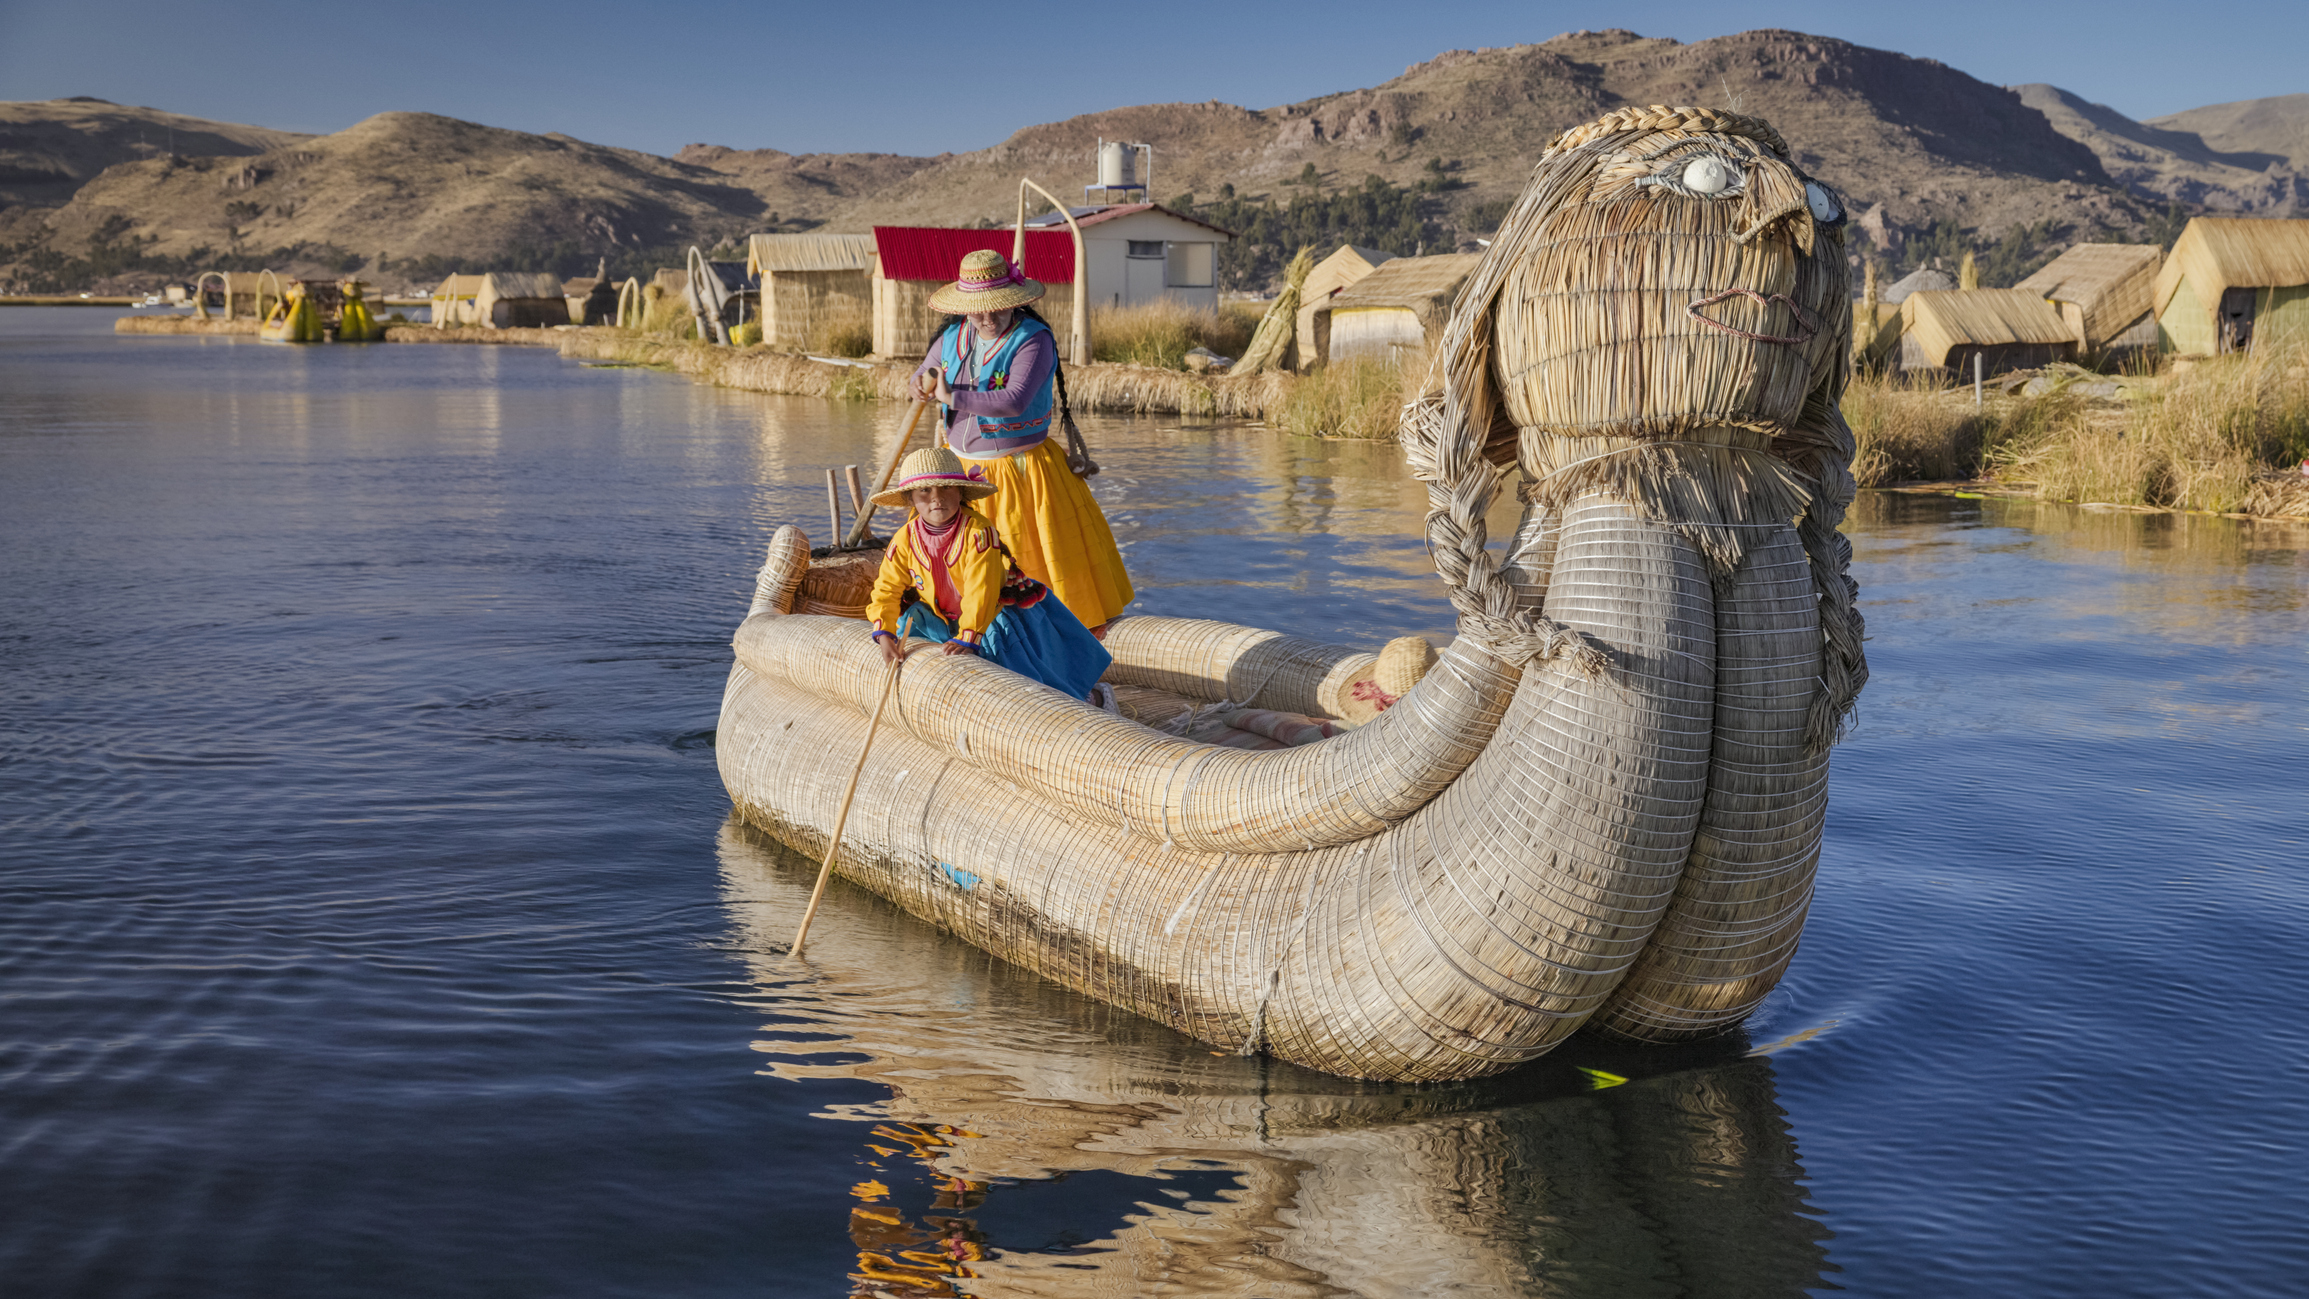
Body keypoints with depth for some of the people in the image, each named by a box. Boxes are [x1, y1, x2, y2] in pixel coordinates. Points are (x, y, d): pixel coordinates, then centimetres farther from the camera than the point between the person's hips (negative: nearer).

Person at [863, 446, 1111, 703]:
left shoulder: (978, 531, -25)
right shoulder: (905, 540, -9)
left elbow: (981, 591, -29)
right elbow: (887, 589, -5)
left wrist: (967, 638, -36)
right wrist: (885, 636, -19)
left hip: (992, 613, -6)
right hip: (940, 619, 6)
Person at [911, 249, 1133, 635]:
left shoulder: (1034, 340, -16)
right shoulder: (954, 337, 4)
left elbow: (1014, 401, -29)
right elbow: (924, 373, 23)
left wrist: (951, 397, -24)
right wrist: (922, 382, -2)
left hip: (1020, 469, -5)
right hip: (962, 469, 6)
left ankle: (1088, 628, 13)